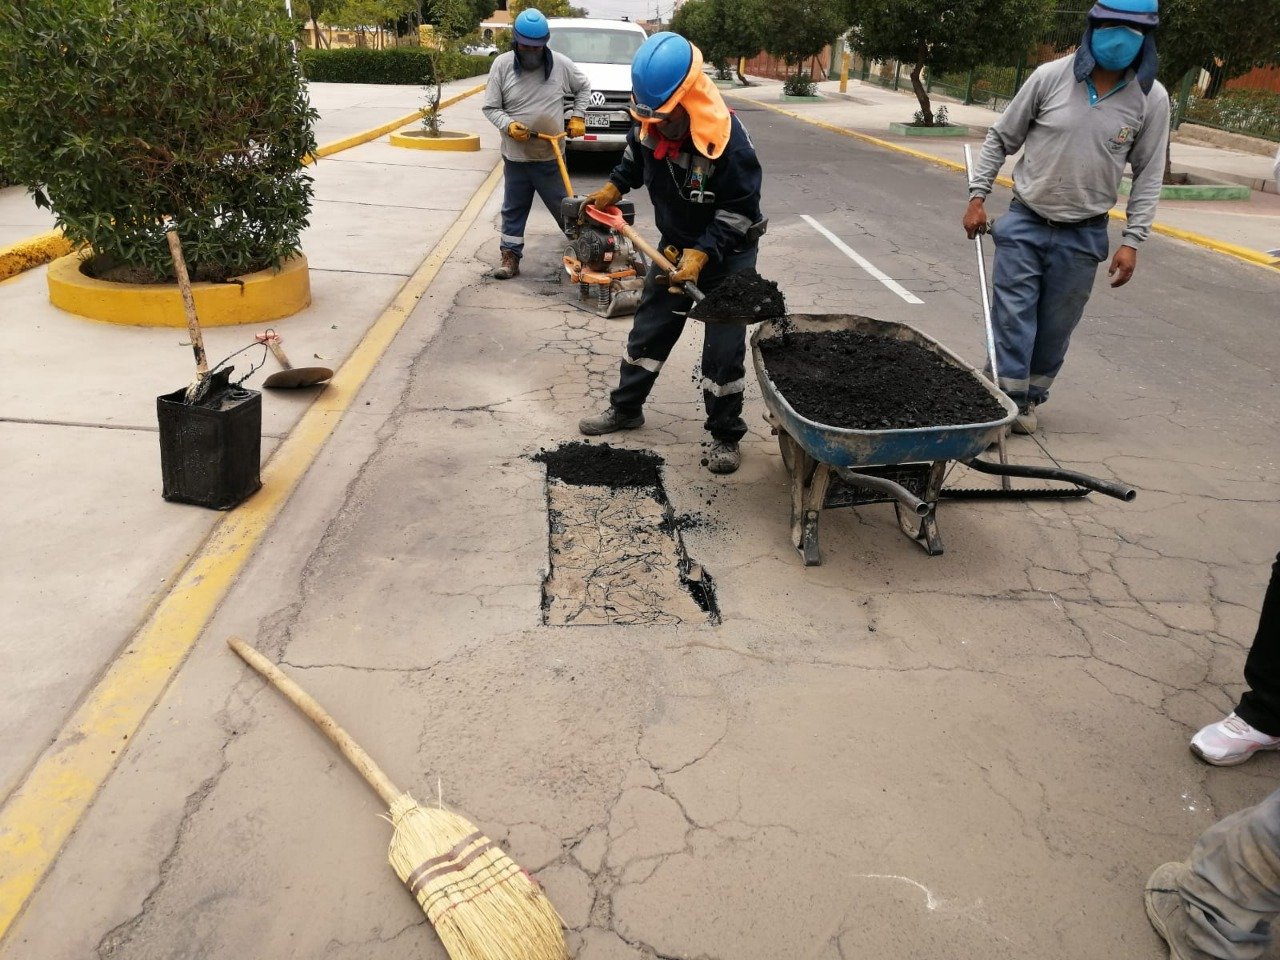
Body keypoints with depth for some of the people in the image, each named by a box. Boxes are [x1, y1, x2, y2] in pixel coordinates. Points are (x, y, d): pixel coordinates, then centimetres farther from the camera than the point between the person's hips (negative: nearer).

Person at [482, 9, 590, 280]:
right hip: (515, 156, 1)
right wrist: (508, 125, -21)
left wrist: (578, 116, 3)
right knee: (513, 208, 9)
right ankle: (510, 256, 19)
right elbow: (491, 107, -3)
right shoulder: (502, 65, -6)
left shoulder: (561, 63, -4)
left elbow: (584, 87, 14)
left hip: (551, 156, -1)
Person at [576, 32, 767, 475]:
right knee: (648, 329, 13)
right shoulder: (649, 126, -12)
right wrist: (610, 191, 0)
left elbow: (739, 211, -25)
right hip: (674, 243, 6)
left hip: (728, 252, -5)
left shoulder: (727, 139, -30)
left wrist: (699, 256, -31)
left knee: (724, 348, -3)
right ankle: (625, 408, 30)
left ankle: (725, 436, 12)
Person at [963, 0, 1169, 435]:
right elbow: (1000, 138, 4)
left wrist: (1132, 241, -4)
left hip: (1083, 235, 1)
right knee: (1013, 316, -3)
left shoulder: (1151, 99, -3)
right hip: (1024, 222, -1)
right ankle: (1009, 399, 6)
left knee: (1056, 326, 8)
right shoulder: (1050, 77, -6)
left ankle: (1031, 399, 24)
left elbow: (1148, 176, 2)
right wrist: (977, 197, -1)